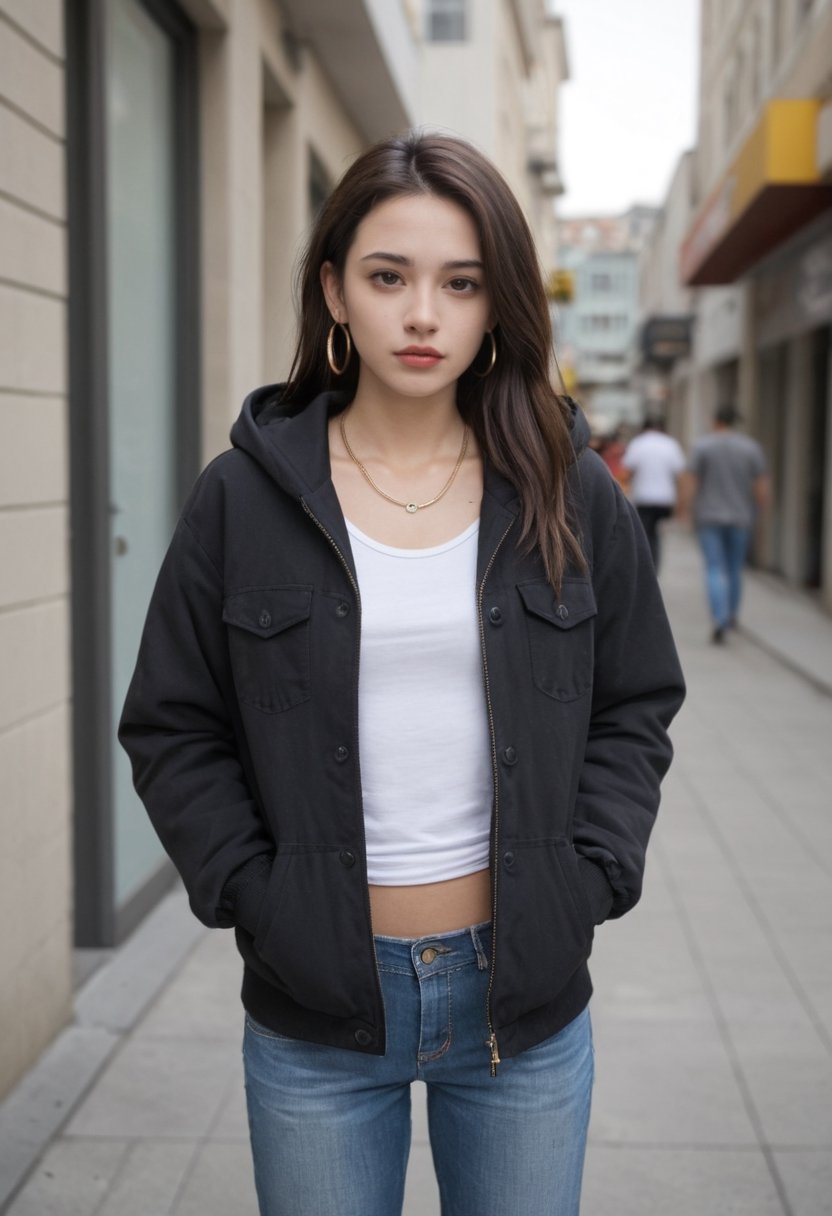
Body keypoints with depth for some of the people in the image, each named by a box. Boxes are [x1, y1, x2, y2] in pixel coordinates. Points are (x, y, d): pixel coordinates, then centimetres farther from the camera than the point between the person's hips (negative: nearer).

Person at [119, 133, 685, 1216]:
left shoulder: (571, 497, 0)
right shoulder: (244, 496, -3)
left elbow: (636, 710, 7)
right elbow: (172, 730, 1)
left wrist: (585, 881, -4)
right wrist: (252, 894, -8)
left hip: (525, 993, 1)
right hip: (316, 1008, -1)